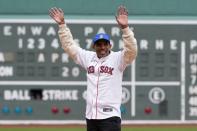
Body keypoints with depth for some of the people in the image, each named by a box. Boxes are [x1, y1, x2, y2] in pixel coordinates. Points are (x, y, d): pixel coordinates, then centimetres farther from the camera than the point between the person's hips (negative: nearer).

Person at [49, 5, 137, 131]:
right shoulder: (88, 58, 13)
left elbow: (131, 50, -19)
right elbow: (69, 45, 17)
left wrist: (125, 28, -31)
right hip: (91, 116, 6)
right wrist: (62, 25, 10)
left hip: (110, 117, -6)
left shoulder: (117, 59, -2)